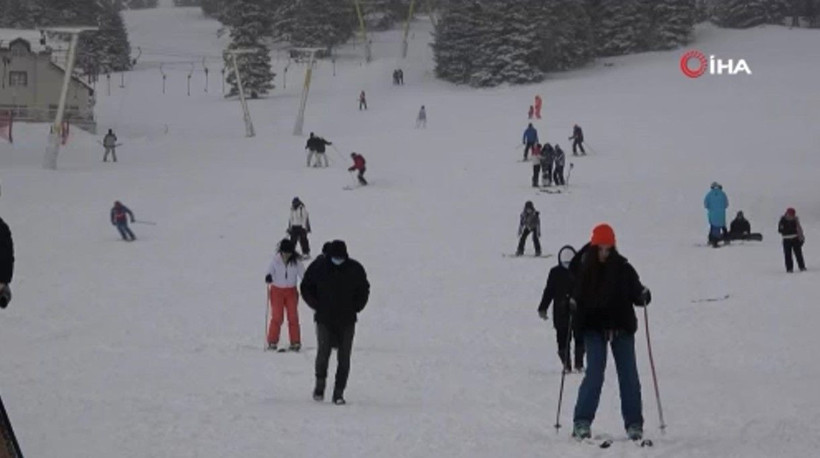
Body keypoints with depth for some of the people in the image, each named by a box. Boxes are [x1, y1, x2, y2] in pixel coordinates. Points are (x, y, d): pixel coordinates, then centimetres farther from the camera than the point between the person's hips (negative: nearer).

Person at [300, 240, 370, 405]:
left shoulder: (355, 269, 0)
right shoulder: (318, 267, -3)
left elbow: (363, 290, 14)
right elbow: (306, 287, 10)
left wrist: (355, 308, 3)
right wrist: (316, 305, 1)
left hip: (347, 320, 1)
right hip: (324, 319, -1)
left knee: (344, 357, -2)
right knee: (323, 352, -13)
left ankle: (339, 393, 4)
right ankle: (320, 384, 9)